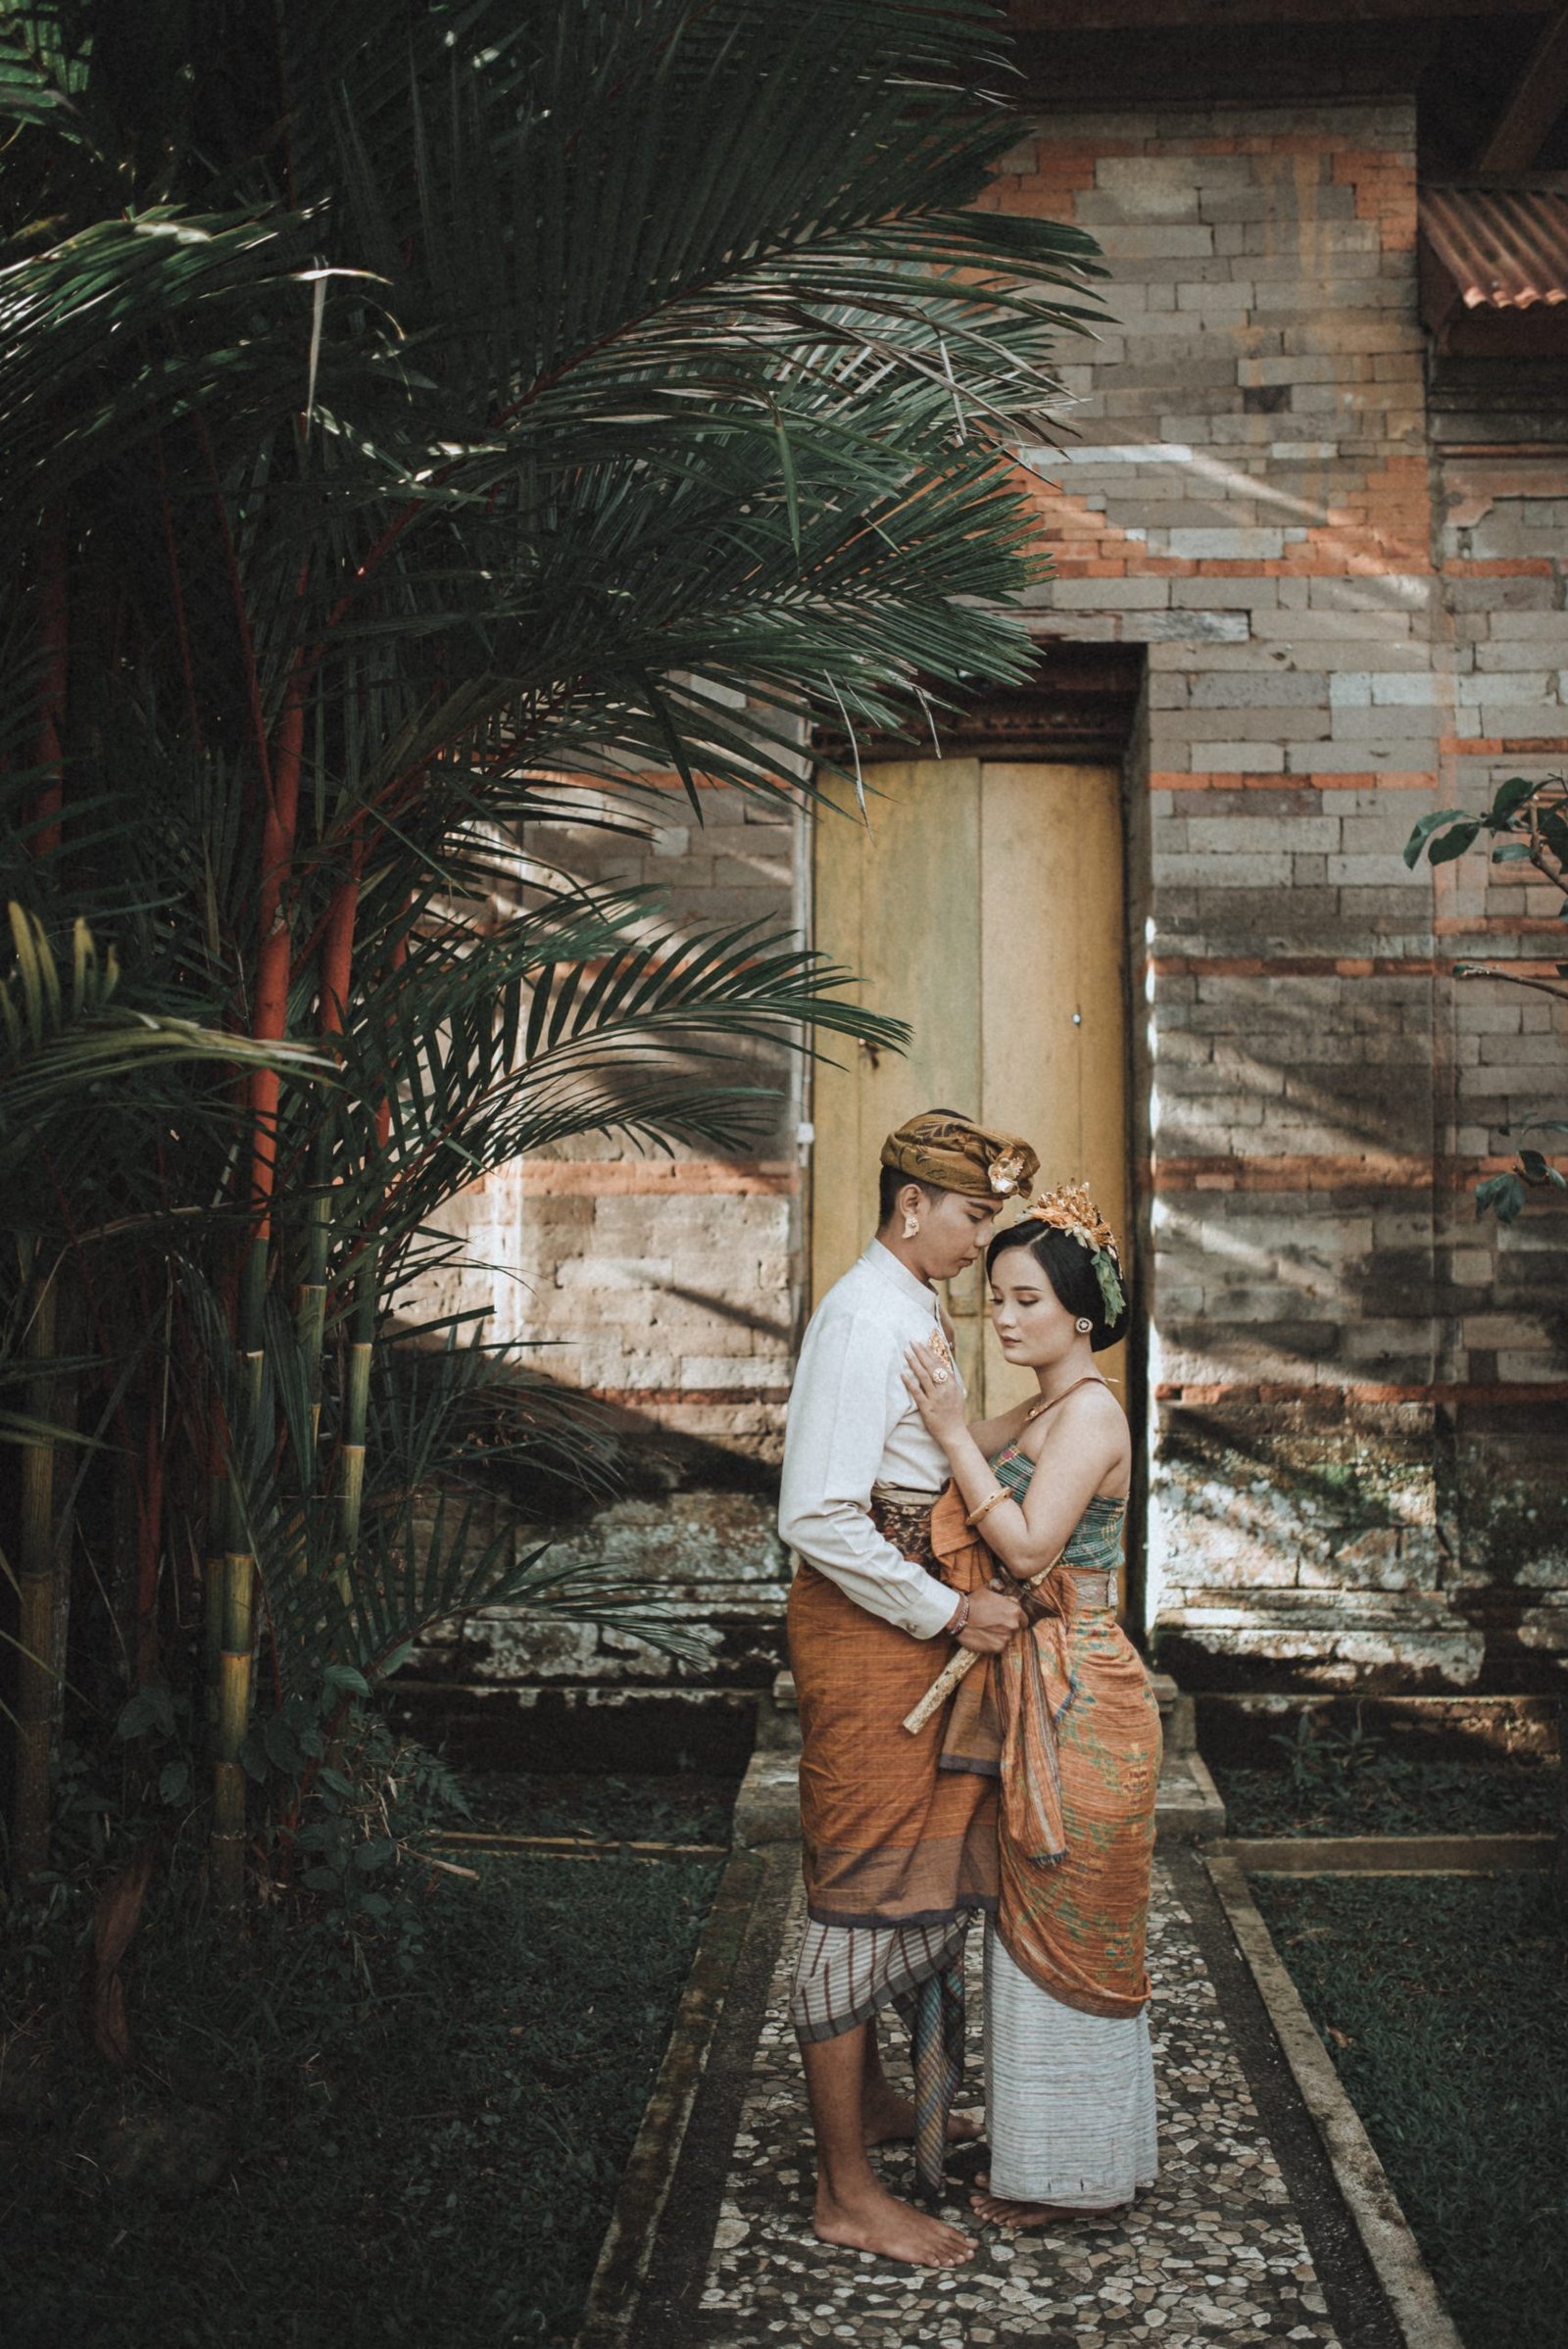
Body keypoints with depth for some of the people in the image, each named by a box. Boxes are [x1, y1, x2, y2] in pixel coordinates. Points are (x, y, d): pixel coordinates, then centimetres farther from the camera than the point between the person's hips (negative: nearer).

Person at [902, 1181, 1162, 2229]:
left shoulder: (1093, 1410, -16)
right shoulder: (1046, 1413, 13)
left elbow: (1028, 1547, -23)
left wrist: (953, 1431, -21)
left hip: (1077, 1704, -9)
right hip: (1042, 1695, 9)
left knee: (1066, 1934, 2)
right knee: (1048, 1931, 17)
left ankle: (1067, 2171, 16)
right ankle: (1056, 2155, 30)